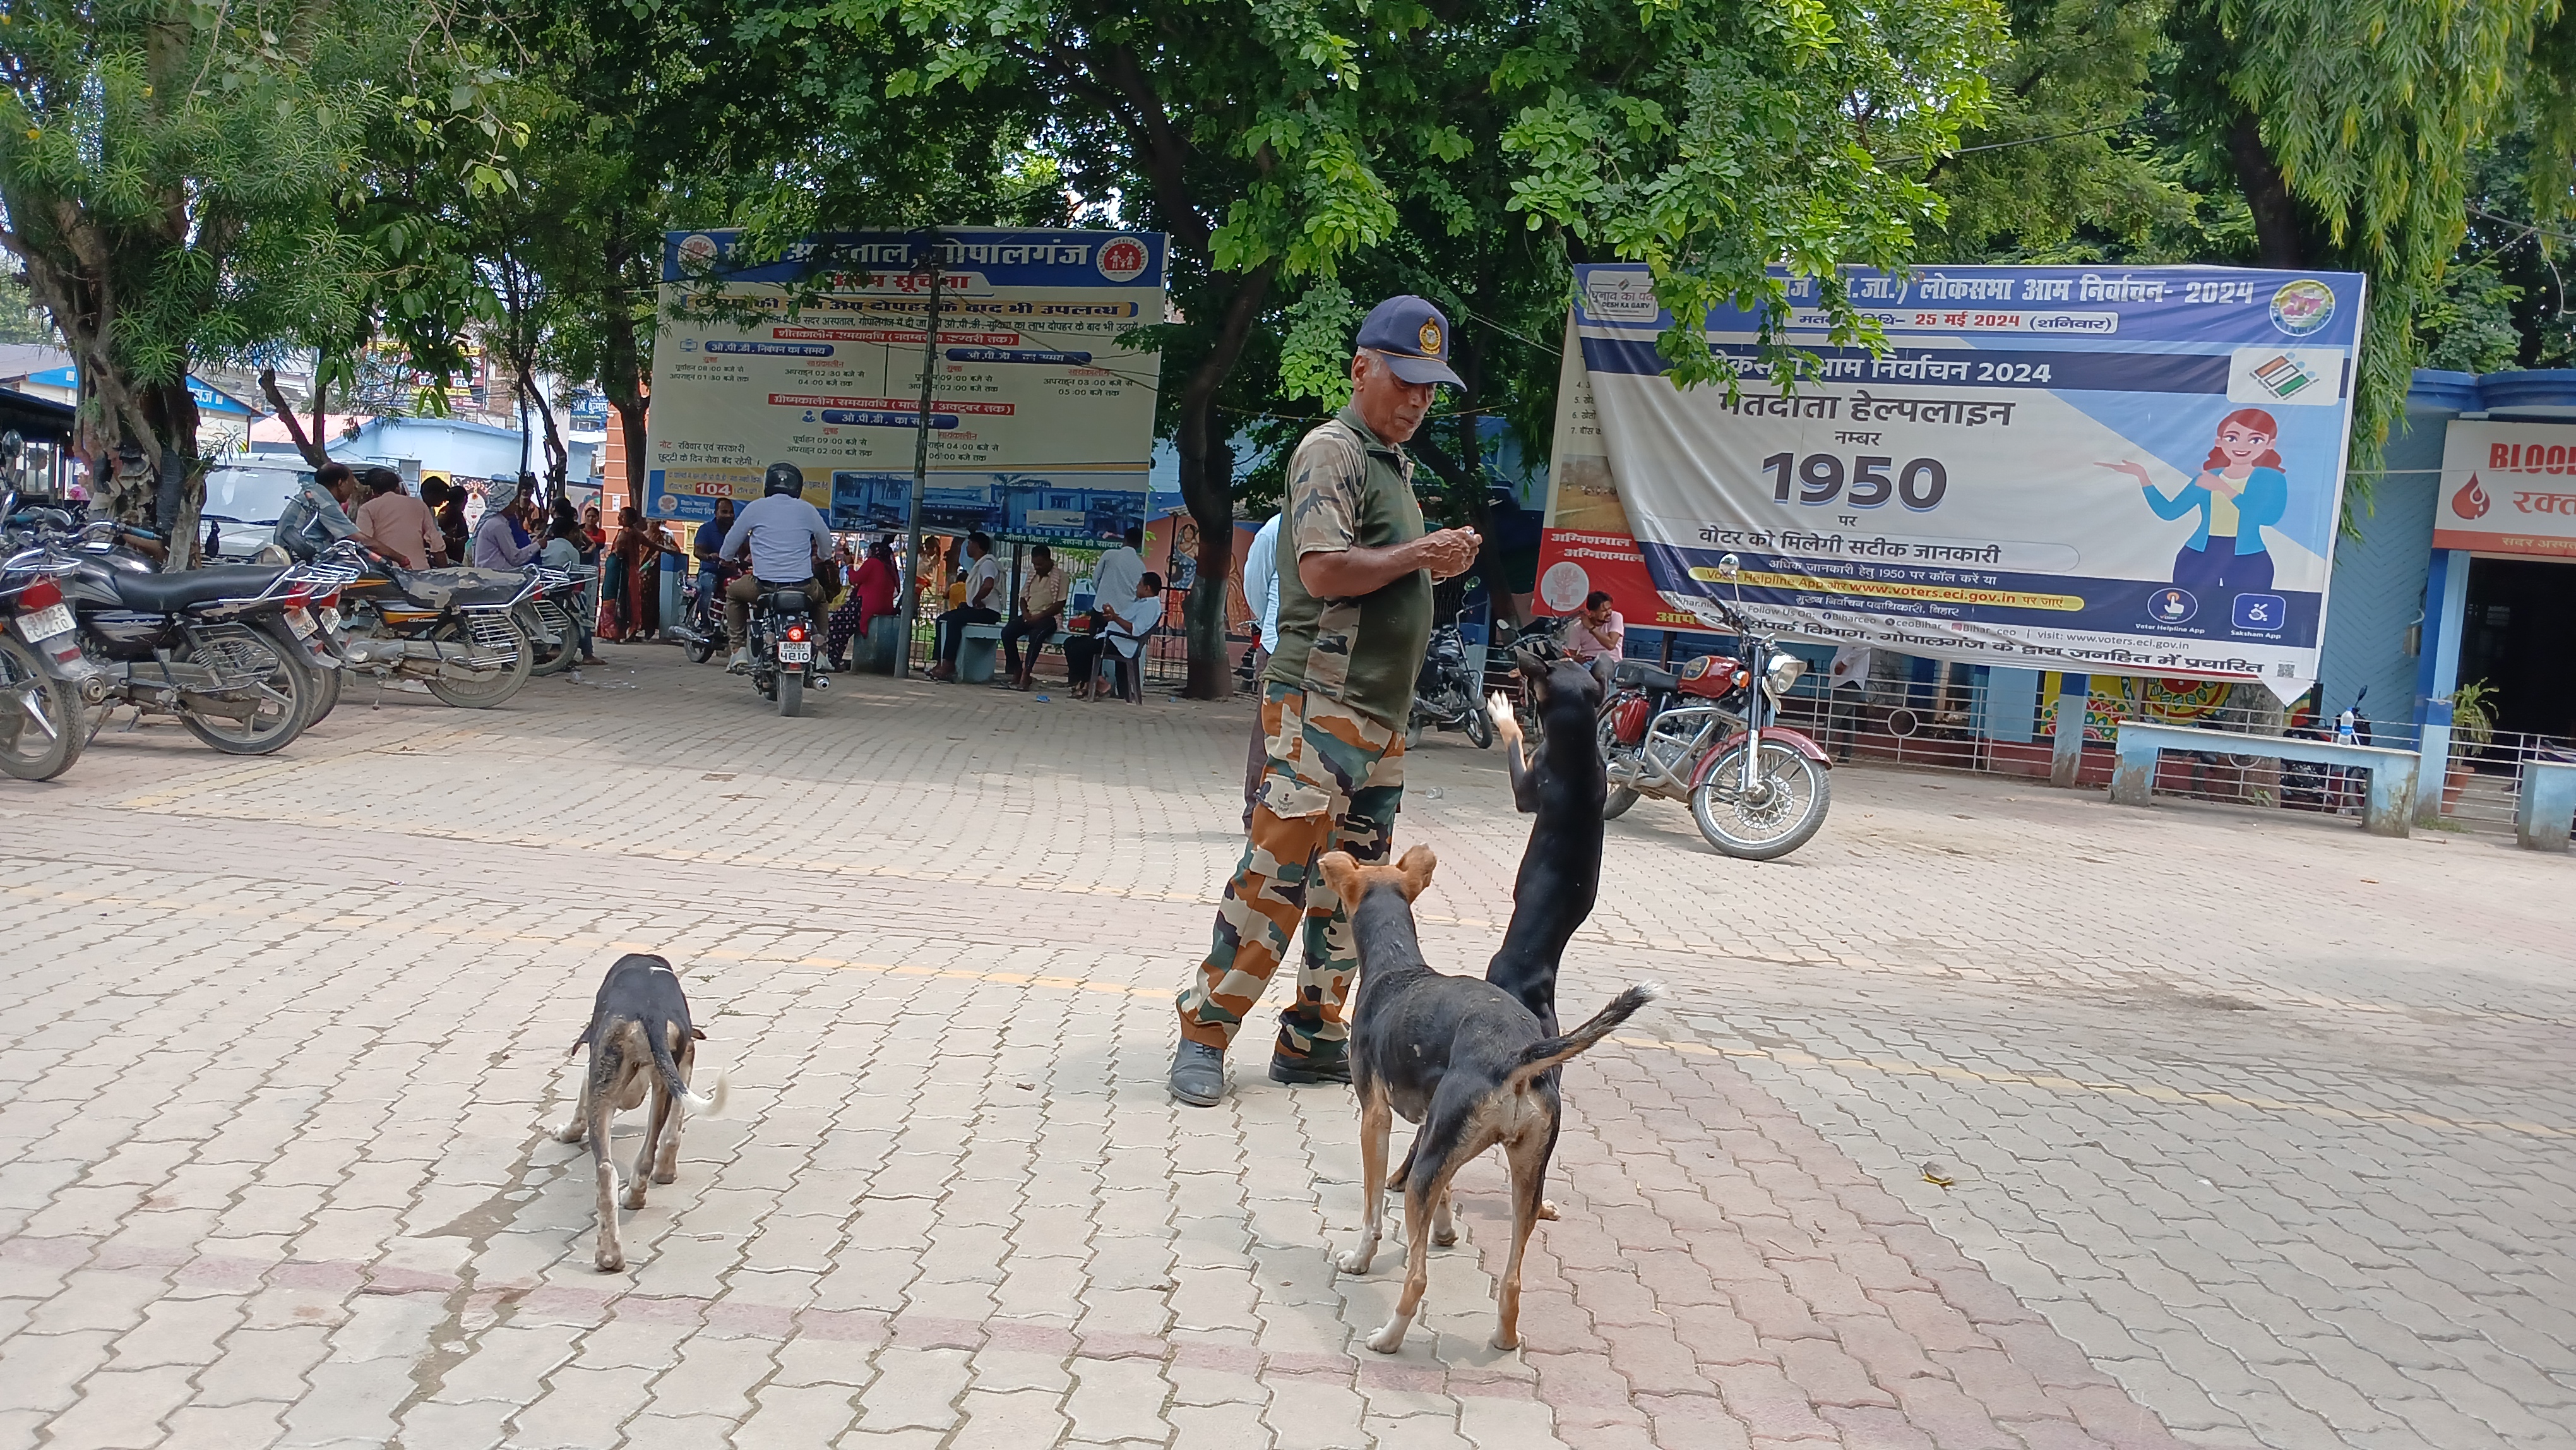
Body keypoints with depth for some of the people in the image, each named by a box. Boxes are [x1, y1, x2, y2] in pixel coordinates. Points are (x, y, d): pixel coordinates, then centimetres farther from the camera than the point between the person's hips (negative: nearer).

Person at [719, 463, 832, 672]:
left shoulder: (756, 507, 3)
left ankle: (739, 652, 18)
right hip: (803, 587, 1)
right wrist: (818, 557, 45)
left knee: (733, 592, 30)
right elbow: (827, 546, 20)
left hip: (763, 585, -1)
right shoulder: (807, 510, 6)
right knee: (819, 595, 36)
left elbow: (731, 541, 14)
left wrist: (724, 558, 37)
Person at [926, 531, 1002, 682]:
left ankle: (949, 665, -32)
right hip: (977, 608, 11)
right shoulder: (978, 565, 21)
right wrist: (969, 603, 8)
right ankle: (941, 662, -1)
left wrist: (976, 600, -18)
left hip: (989, 611, -11)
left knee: (954, 620, -29)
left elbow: (988, 585, -31)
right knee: (942, 619, 7)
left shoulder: (987, 563, -12)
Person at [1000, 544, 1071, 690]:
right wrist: (1025, 613, -2)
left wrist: (1040, 616, -19)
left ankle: (1026, 675, -38)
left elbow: (1060, 604, -11)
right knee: (1007, 632, -21)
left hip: (1049, 617, -6)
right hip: (1029, 616, 6)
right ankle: (1016, 672, -18)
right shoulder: (1032, 574, 17)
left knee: (1036, 635, -38)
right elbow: (1023, 597, 20)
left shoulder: (1061, 577, -4)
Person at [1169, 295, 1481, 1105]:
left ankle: (1312, 1038, 18)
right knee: (1277, 868, -13)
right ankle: (1205, 1032, -5)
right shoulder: (1333, 450, -7)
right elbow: (1322, 570, -19)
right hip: (1321, 703, -10)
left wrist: (1438, 566, 11)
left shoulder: (1395, 463, 22)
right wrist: (1419, 553, -12)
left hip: (1383, 711, 10)